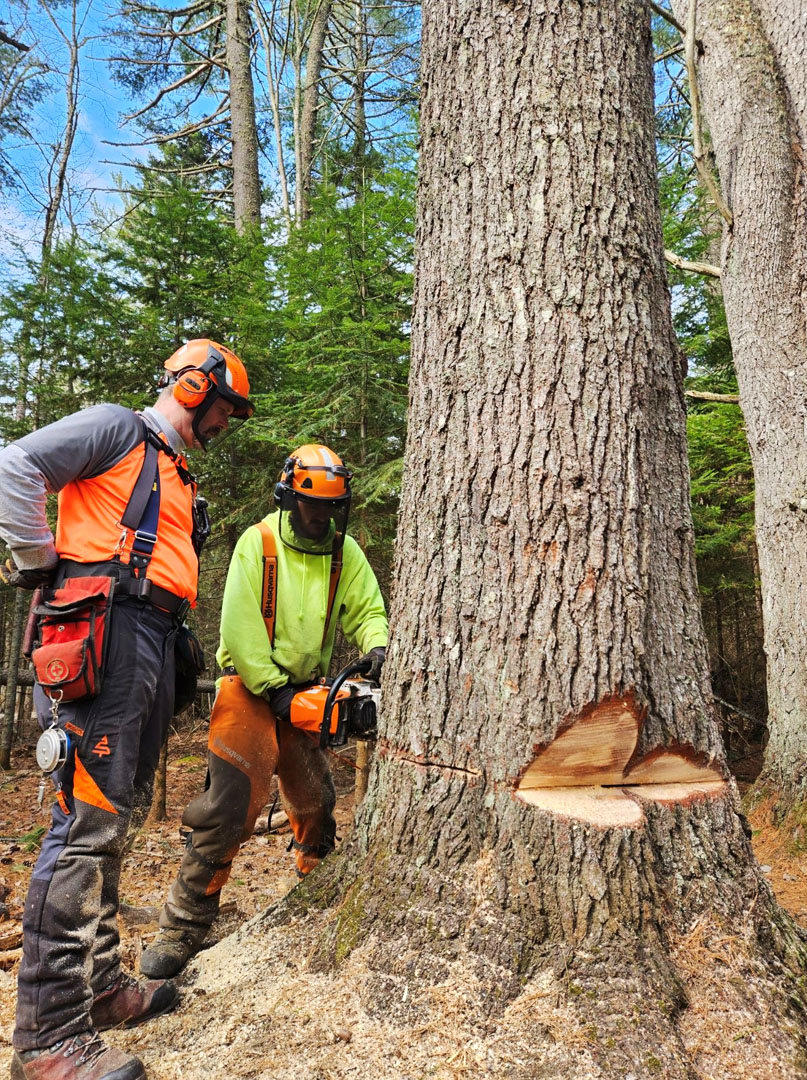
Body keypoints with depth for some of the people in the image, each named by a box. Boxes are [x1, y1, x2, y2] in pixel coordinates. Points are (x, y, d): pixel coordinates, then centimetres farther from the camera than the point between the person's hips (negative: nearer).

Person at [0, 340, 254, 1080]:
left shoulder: (178, 478, 26)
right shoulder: (118, 429, 1)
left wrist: (181, 657, 17)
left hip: (153, 645, 9)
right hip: (103, 631, -9)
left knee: (117, 816, 13)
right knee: (89, 821, -11)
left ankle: (99, 986, 25)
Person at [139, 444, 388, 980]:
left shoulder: (346, 553, 1)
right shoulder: (258, 542, -13)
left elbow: (368, 611, -2)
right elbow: (240, 625, -17)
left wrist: (377, 647, -24)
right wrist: (274, 690, -19)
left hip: (305, 692, 5)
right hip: (251, 687, -5)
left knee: (316, 803, 17)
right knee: (232, 802, -15)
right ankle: (184, 926, -1)